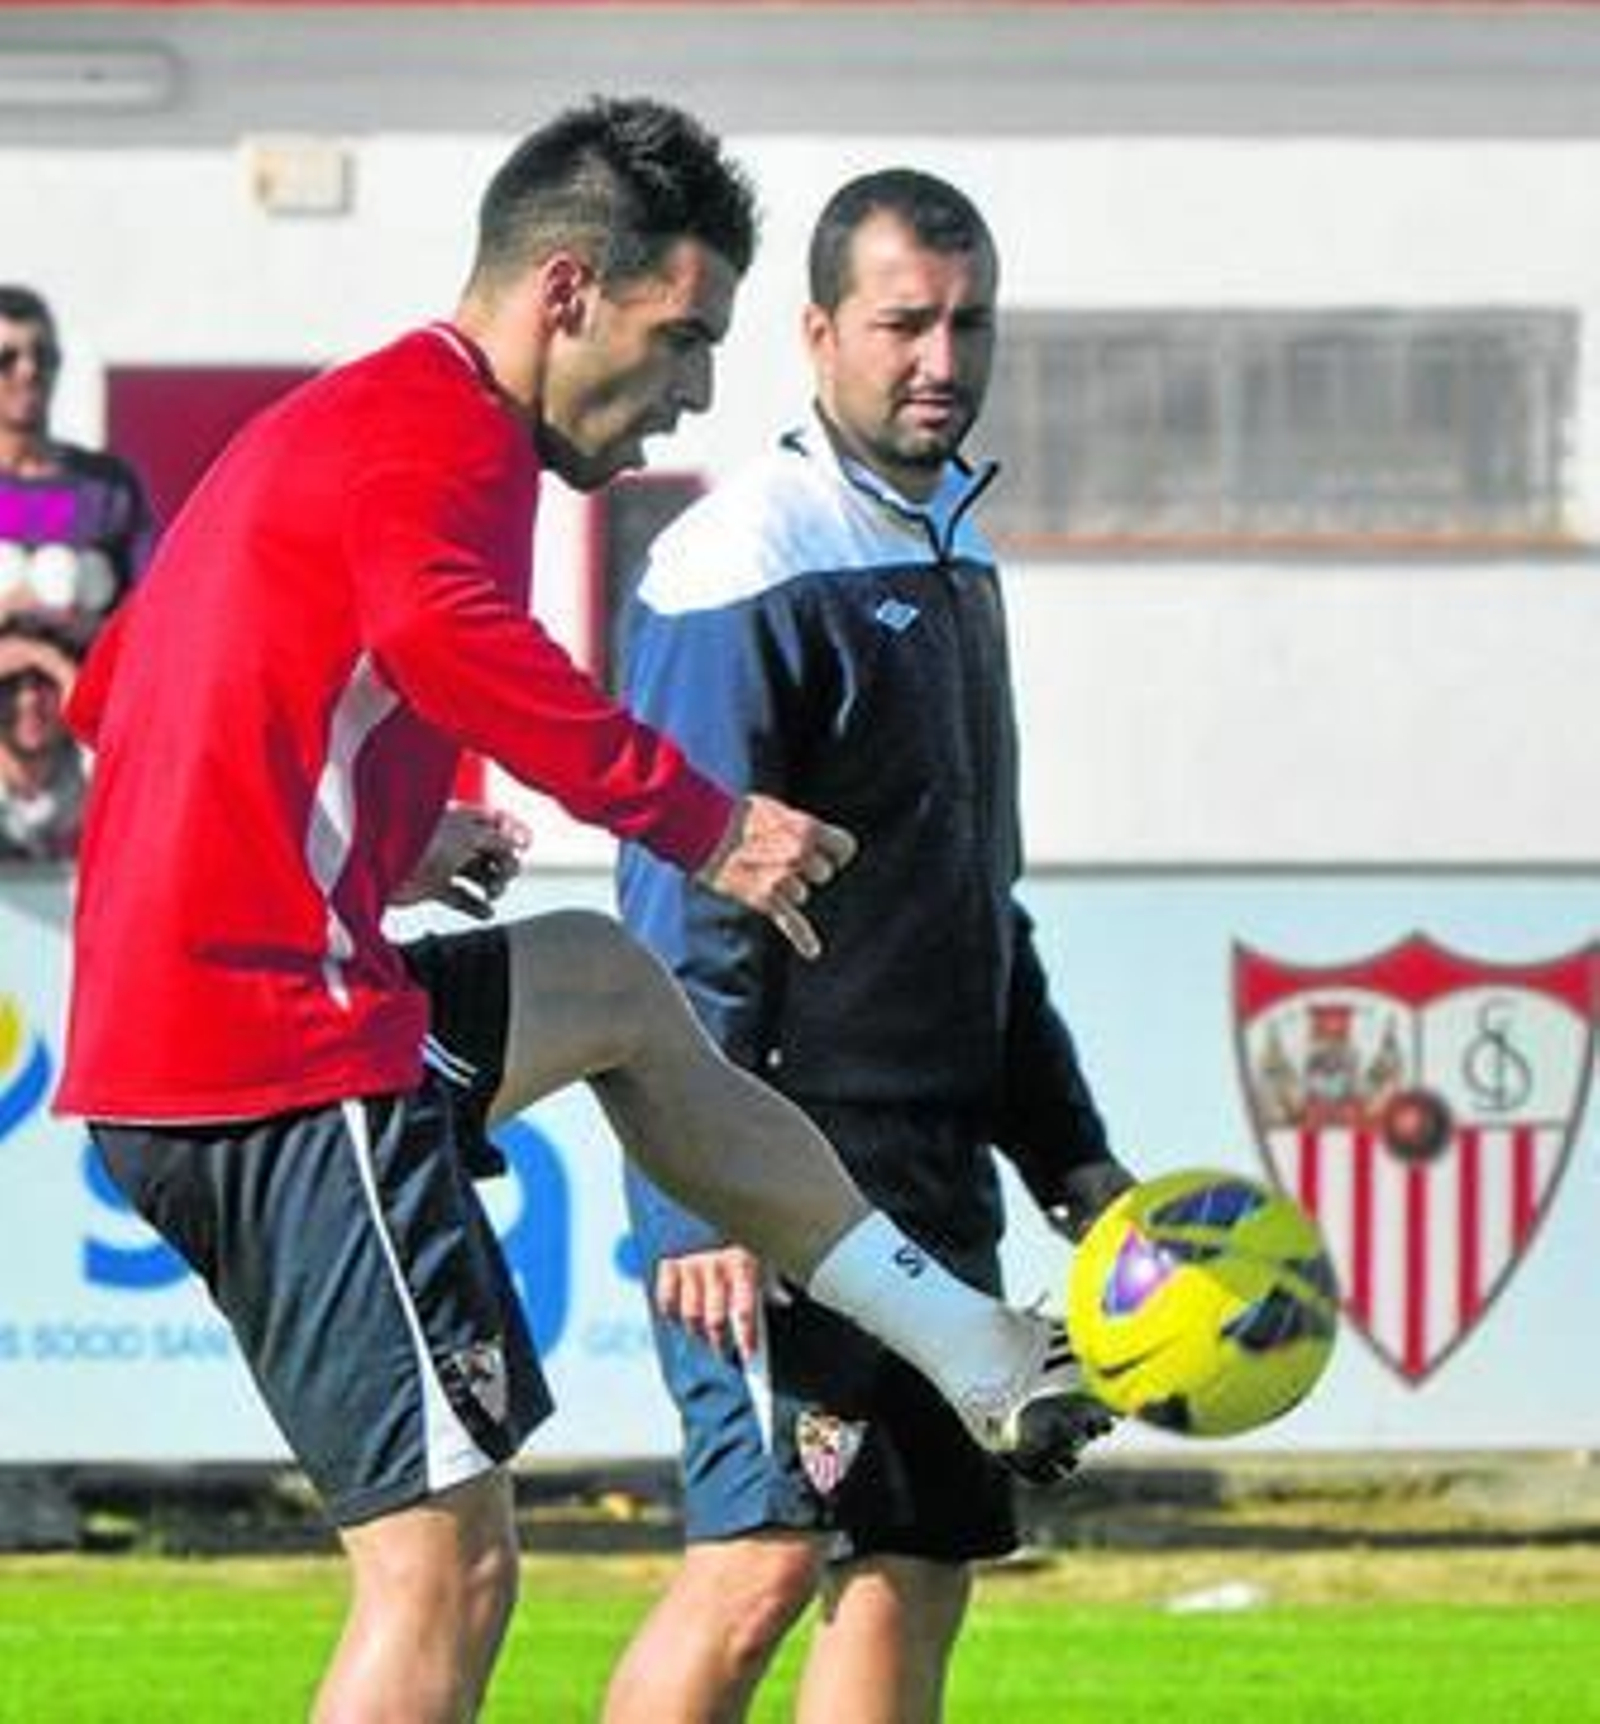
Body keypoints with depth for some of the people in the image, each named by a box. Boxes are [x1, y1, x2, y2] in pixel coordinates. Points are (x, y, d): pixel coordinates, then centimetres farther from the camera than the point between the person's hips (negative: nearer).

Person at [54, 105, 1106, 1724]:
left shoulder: (324, 427, 22)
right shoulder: (446, 429, -9)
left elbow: (113, 692, 32)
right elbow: (447, 634, -32)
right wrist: (701, 823, -29)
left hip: (164, 1028, 11)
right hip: (294, 1053, -11)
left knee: (615, 989, 31)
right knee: (449, 1567, -11)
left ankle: (976, 1349, 36)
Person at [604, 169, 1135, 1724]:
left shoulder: (952, 559, 18)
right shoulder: (747, 563, -11)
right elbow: (687, 913, -16)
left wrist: (1068, 1153, 22)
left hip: (933, 1171, 9)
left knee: (921, 1572, 6)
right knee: (766, 1552, -17)